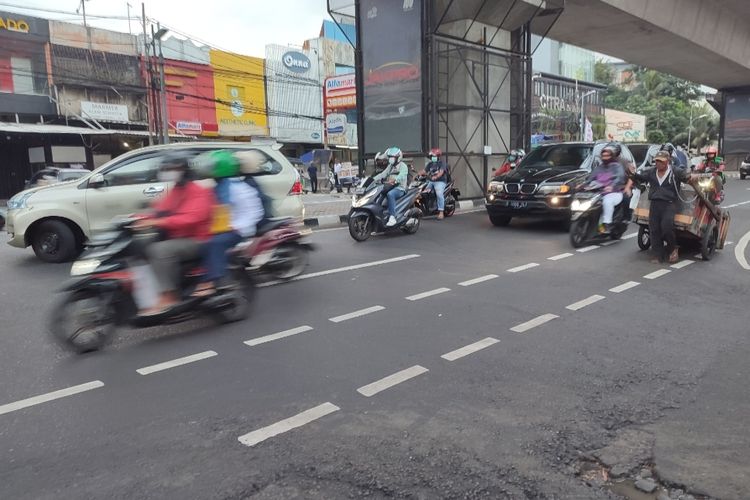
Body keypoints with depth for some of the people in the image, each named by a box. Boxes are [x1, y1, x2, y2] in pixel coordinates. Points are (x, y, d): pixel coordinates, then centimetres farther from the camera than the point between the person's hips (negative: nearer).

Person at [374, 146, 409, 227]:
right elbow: (383, 174, 13)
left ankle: (392, 217, -42)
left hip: (399, 188, -8)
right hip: (390, 187, 8)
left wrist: (394, 180, -43)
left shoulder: (403, 166, -2)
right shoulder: (390, 166, 24)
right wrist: (372, 179, -4)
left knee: (390, 194, -39)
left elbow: (402, 176, -22)